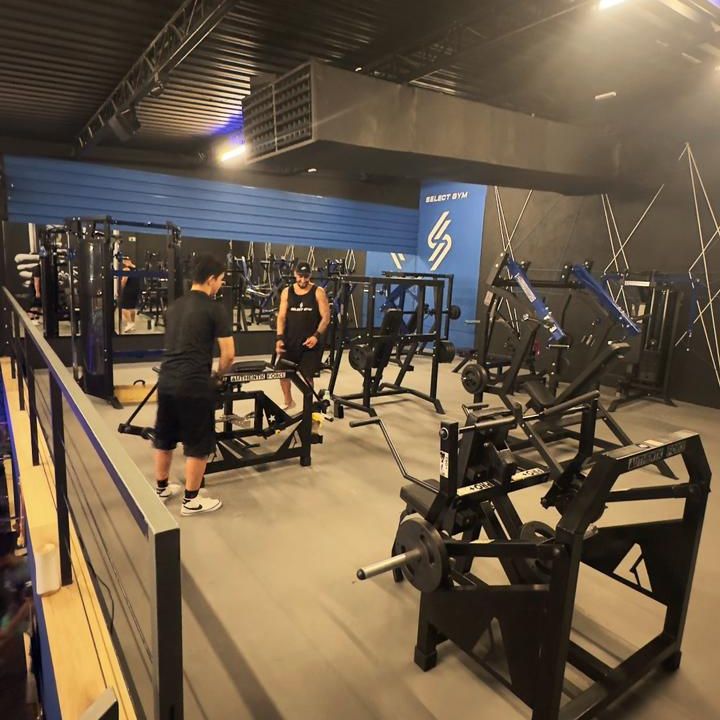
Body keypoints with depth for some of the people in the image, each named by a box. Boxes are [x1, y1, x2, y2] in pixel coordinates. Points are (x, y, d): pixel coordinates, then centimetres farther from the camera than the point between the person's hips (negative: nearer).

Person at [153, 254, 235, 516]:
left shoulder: (174, 306, 15)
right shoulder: (215, 309, -7)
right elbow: (228, 354, -10)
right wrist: (217, 375, 10)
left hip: (166, 380, 8)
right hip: (193, 385, -8)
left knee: (164, 437, 21)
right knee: (198, 443, 6)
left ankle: (162, 488, 38)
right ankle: (191, 501, 17)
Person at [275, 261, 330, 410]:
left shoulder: (318, 292, -4)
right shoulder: (287, 292, 4)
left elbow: (326, 317, -6)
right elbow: (281, 317, 3)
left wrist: (316, 336, -18)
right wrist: (279, 338, -9)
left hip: (310, 341, -3)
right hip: (290, 341, 3)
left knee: (307, 375, 1)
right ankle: (288, 402, 29)